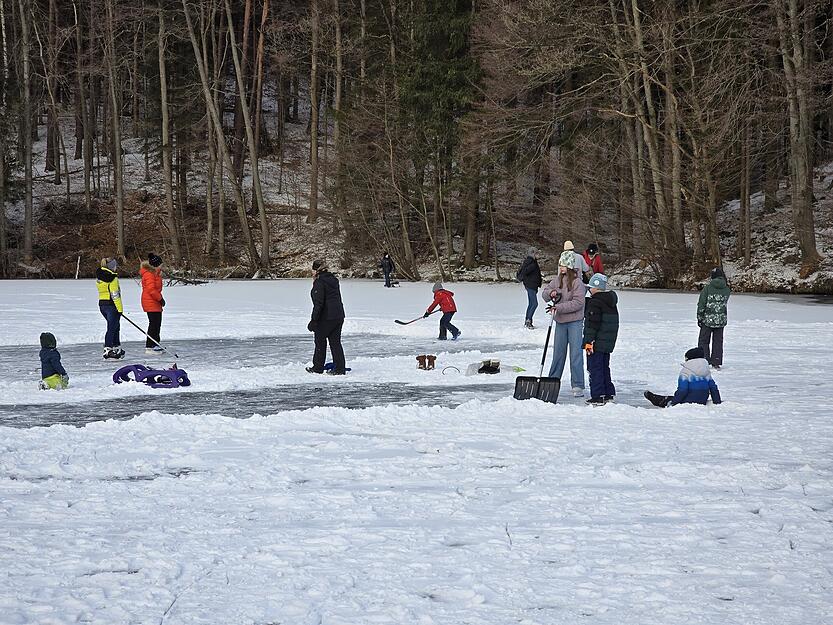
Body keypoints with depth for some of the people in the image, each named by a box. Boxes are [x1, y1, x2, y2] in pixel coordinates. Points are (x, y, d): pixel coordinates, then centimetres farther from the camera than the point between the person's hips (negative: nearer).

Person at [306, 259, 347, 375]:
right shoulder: (334, 280, 13)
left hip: (325, 317, -8)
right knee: (336, 342, 10)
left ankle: (318, 368, 16)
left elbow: (318, 303, -19)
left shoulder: (319, 282, -13)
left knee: (320, 342, 7)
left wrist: (313, 321, -16)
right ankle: (340, 368, 7)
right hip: (339, 315, 8)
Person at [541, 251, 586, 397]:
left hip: (575, 321, -6)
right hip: (560, 322, 6)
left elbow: (578, 302, -19)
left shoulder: (577, 282, -13)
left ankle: (578, 386, -2)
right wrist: (550, 293, -11)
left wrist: (559, 307, -22)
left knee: (576, 353, -5)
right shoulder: (557, 280, 6)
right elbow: (544, 293, 13)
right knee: (558, 352, 14)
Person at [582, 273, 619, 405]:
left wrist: (589, 341, -19)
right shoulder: (611, 302, 12)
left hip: (597, 342, -9)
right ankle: (609, 393, 22)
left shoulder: (595, 302, -16)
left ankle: (598, 396, -5)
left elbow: (593, 323, -20)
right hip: (608, 342, 9)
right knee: (605, 367, 18)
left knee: (595, 368, -4)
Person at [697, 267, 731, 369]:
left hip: (708, 319, -3)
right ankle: (716, 362, 12)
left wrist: (699, 317, -1)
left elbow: (701, 304, -8)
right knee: (718, 341, 13)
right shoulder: (727, 290, -3)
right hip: (721, 320, 3)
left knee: (703, 340, 9)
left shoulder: (708, 288, -11)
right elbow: (724, 302, 10)